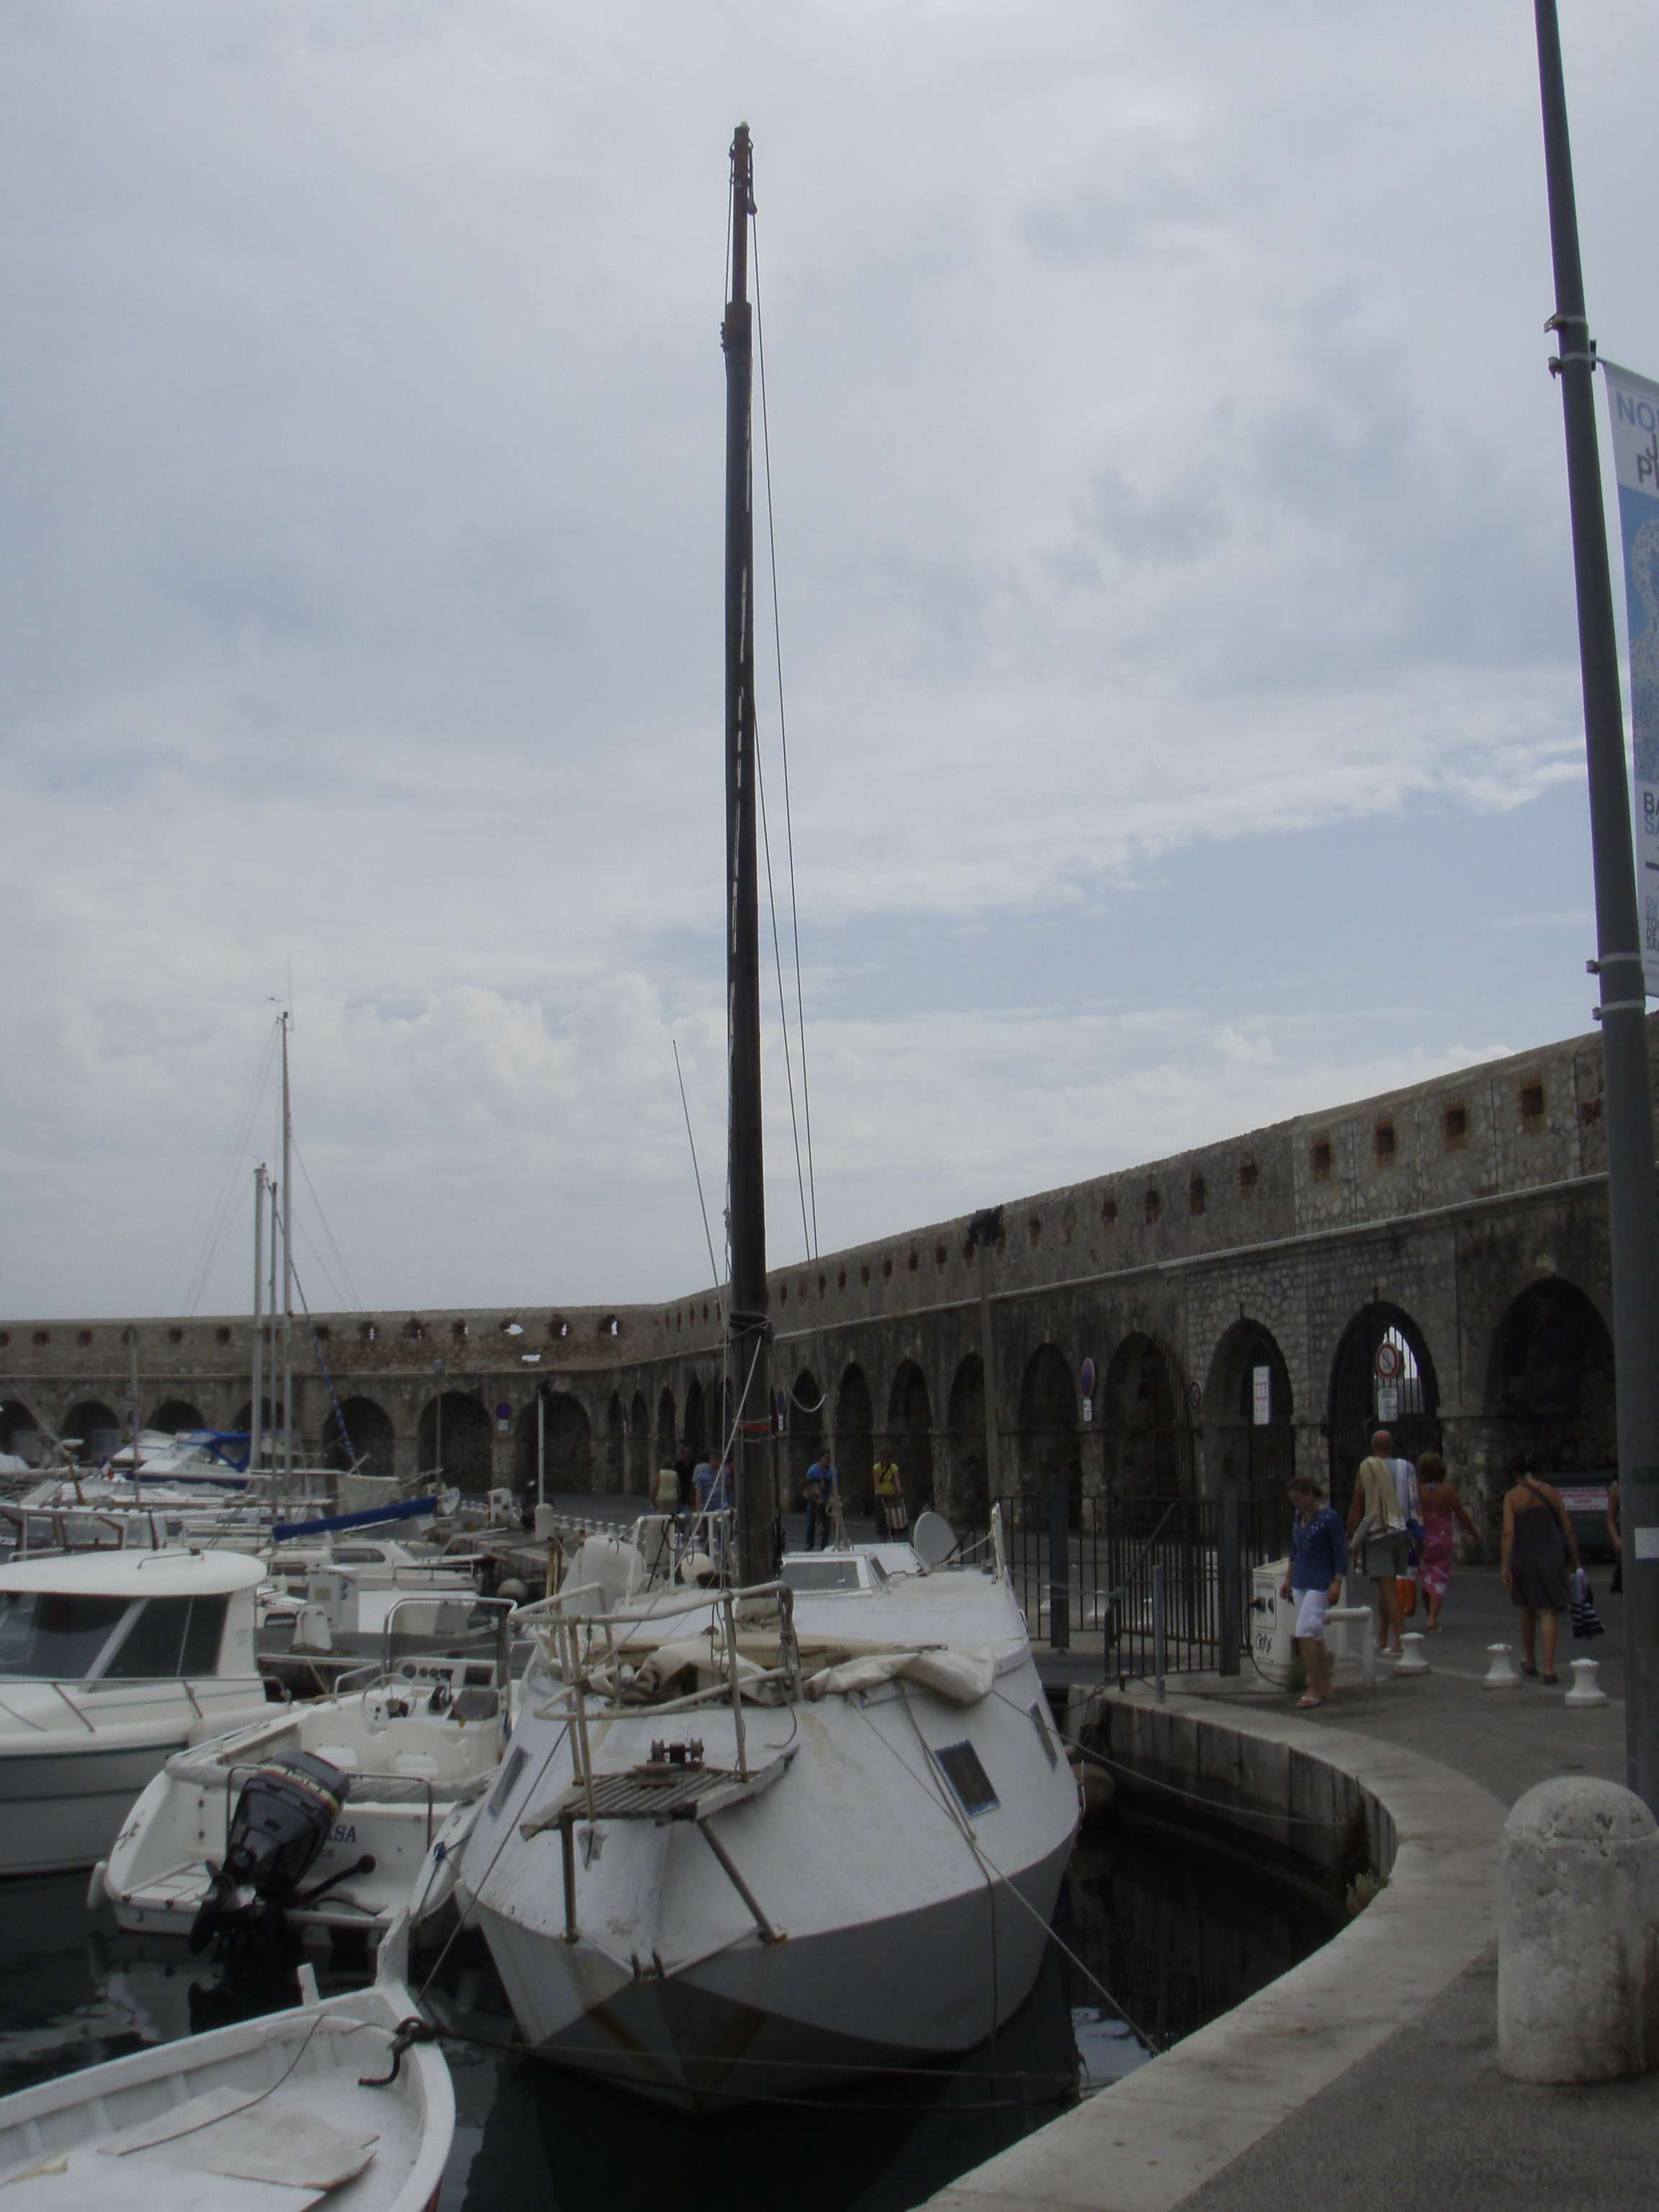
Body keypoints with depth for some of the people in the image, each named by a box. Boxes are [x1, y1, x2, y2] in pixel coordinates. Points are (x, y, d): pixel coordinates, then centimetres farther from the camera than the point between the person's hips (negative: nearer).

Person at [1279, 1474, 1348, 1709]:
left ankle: (1314, 1690, -9)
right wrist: (1288, 1579, 22)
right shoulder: (1299, 1517, 11)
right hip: (1301, 1582, 8)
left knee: (1305, 1632, -15)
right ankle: (1326, 1690, 14)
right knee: (1315, 1636, 9)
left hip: (1320, 1583, -8)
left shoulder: (1329, 1518, -11)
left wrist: (1337, 1584, -17)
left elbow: (1341, 1553, -11)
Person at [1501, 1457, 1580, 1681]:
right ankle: (1549, 1668, -10)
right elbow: (1568, 1530, 3)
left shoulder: (1512, 1497, -4)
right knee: (1549, 1612, 1)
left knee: (1527, 1610, 18)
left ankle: (1530, 1662, 32)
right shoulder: (1551, 1492, 2)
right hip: (1551, 1558, 0)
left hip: (1523, 1560, 0)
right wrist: (1575, 1562, 9)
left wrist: (1506, 1566, -15)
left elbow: (1508, 1532, -14)